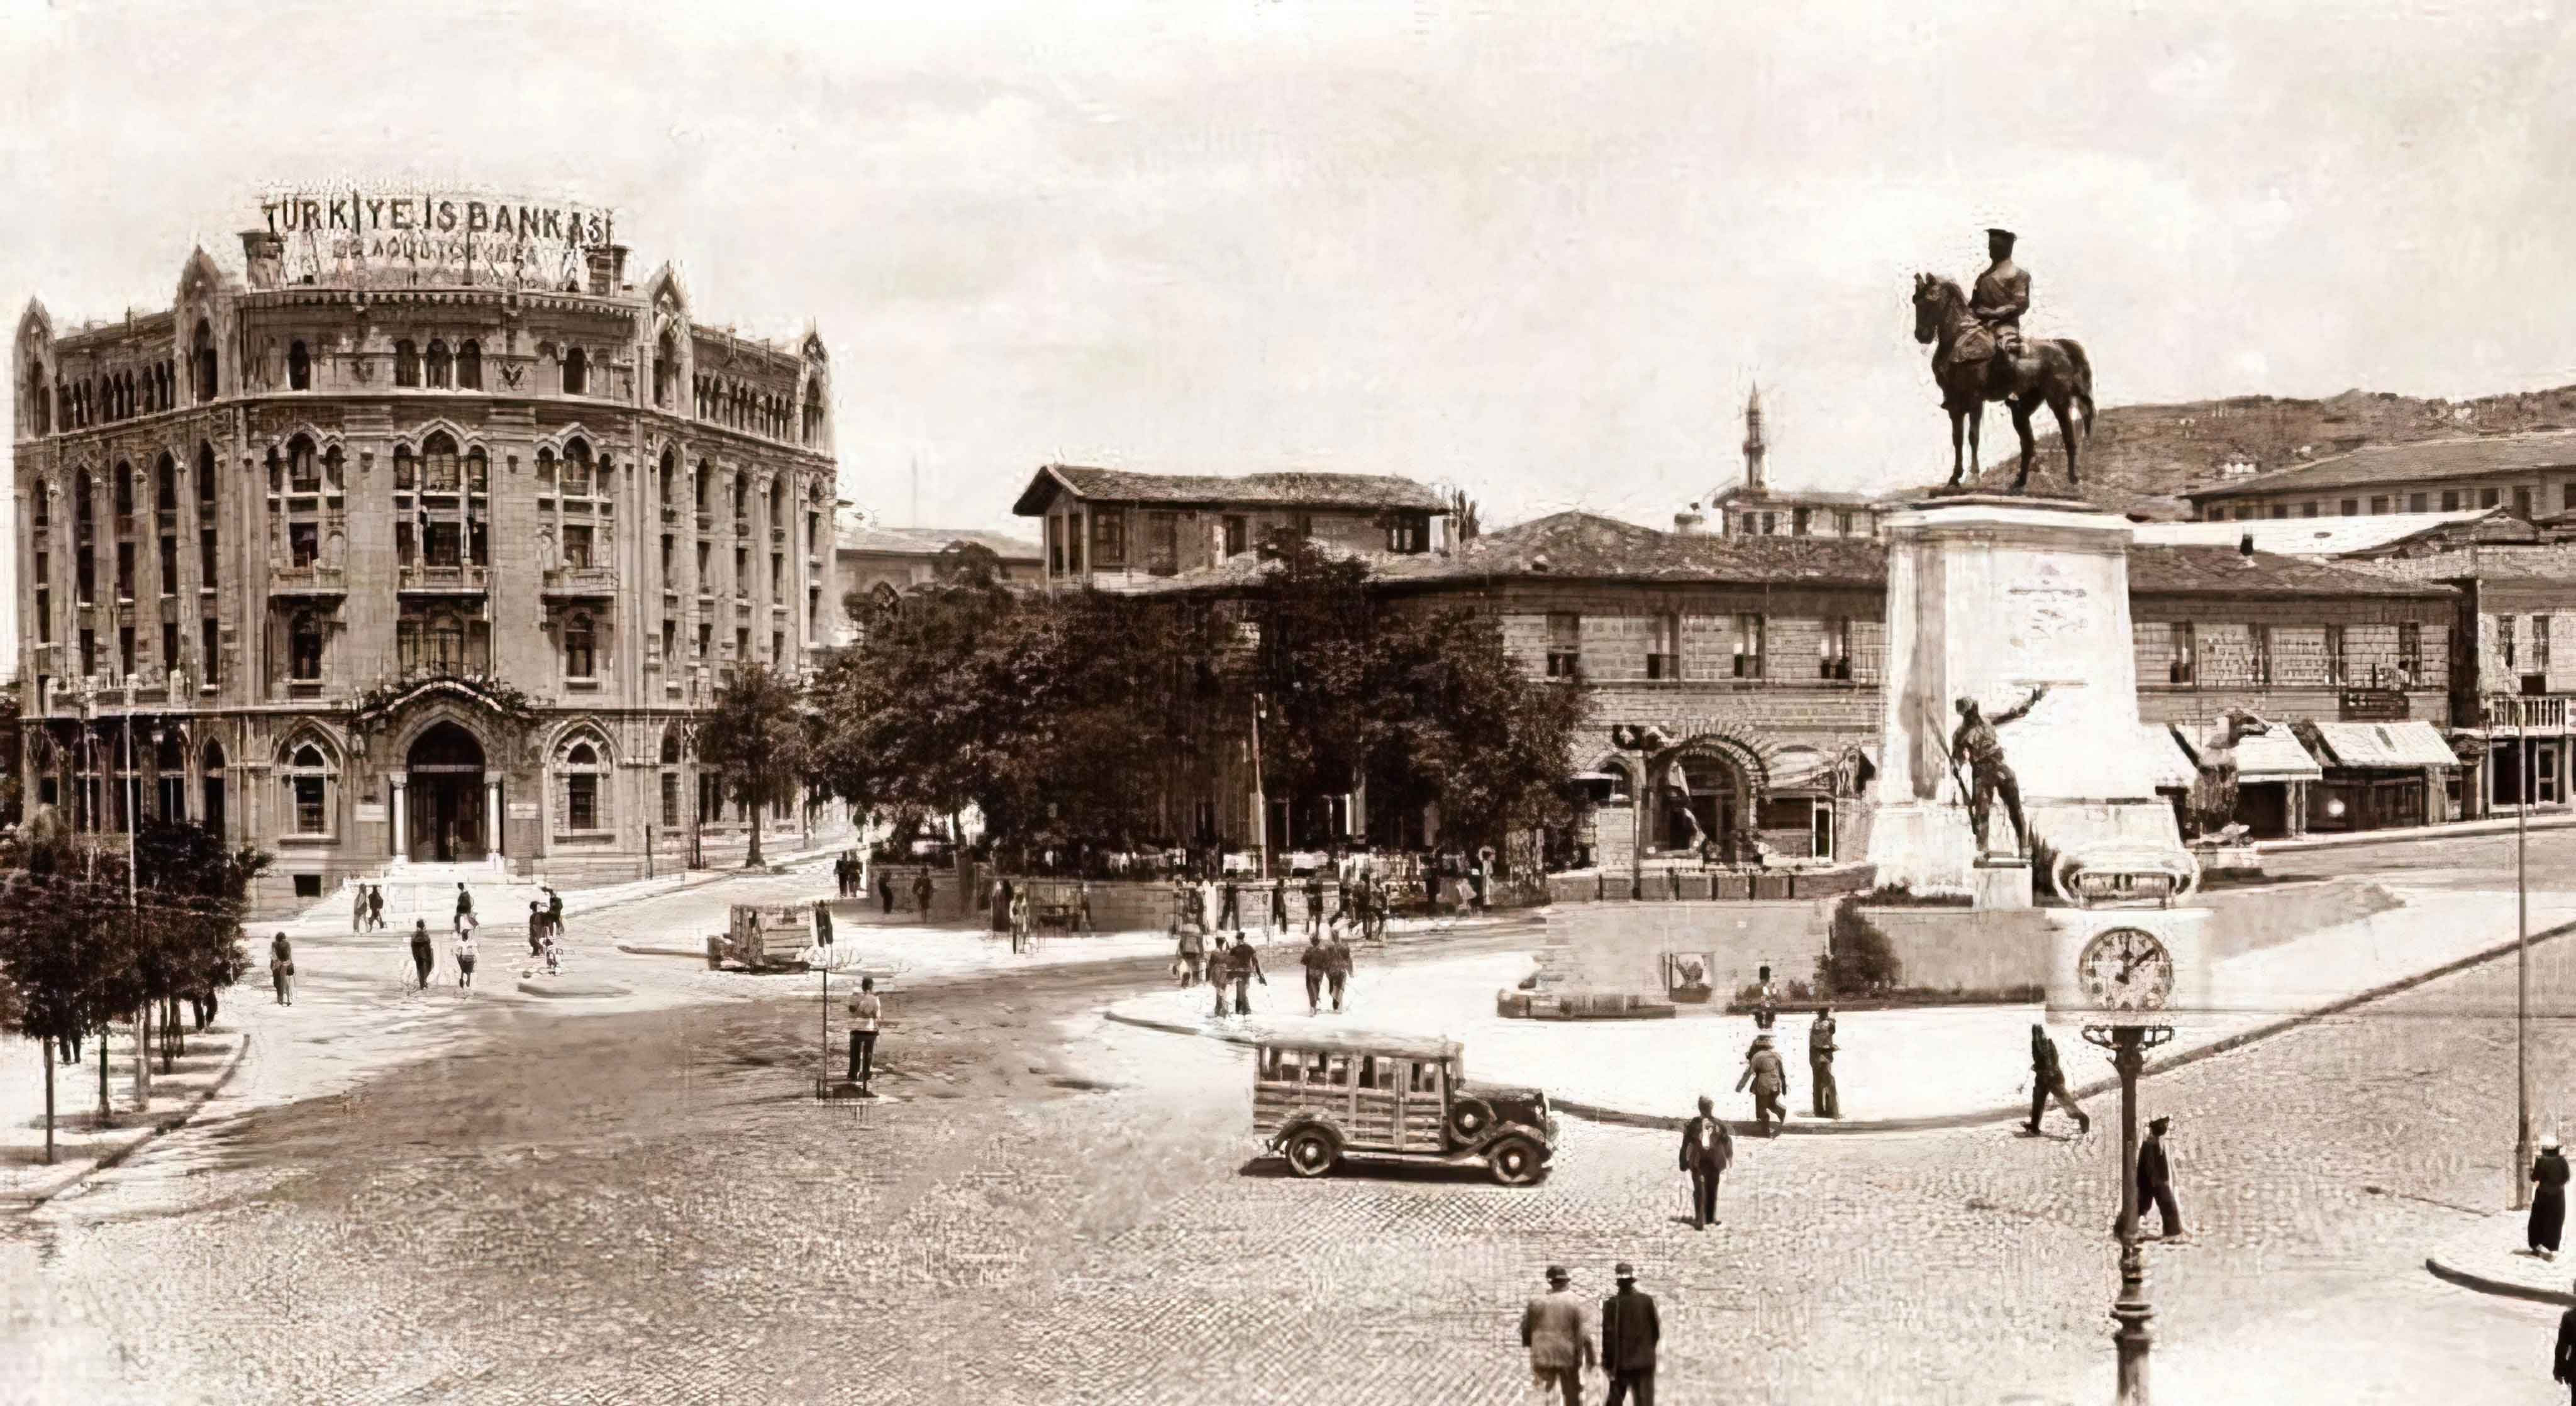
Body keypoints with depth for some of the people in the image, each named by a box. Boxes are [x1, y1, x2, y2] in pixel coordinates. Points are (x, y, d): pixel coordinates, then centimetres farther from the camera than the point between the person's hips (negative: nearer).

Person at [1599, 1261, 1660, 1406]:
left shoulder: (1611, 1304, -9)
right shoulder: (1647, 1301, -5)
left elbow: (1608, 1335, -9)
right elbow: (1657, 1331, 2)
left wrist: (1607, 1363, -1)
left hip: (1620, 1363, 0)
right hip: (1644, 1362, 0)